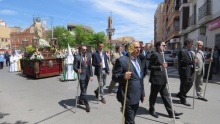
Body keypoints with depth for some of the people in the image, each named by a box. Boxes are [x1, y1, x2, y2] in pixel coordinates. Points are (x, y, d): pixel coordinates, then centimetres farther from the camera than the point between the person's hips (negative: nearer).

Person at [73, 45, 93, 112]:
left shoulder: (88, 56, 7)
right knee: (83, 91, -3)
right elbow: (74, 67, -9)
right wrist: (77, 70, -31)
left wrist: (91, 75, 1)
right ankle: (87, 105, 4)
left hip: (87, 75, 6)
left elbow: (90, 66, 8)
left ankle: (80, 100, 38)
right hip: (81, 75, -5)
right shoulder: (77, 57, -9)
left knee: (84, 90, 17)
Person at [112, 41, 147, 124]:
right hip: (128, 97, -8)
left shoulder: (138, 60, 12)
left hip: (136, 96, 8)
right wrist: (123, 76, -35)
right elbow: (114, 77, -15)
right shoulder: (121, 60, -14)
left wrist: (142, 93, 18)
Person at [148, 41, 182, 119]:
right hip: (156, 79, -9)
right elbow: (150, 67, -21)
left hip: (162, 79, 9)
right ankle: (151, 110, 28)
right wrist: (161, 67, -26)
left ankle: (171, 112, 21)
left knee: (166, 96, 13)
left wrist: (164, 66, 11)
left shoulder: (161, 54, 13)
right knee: (153, 96, 9)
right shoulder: (155, 54, -17)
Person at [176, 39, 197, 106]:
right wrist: (192, 62, -24)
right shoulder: (182, 51, -14)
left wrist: (194, 61, 4)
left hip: (190, 71, 9)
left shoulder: (189, 51, 16)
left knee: (190, 84, 16)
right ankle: (183, 100, 18)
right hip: (184, 71, -9)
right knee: (184, 85, 3)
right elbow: (182, 62, -22)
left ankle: (180, 94, 33)